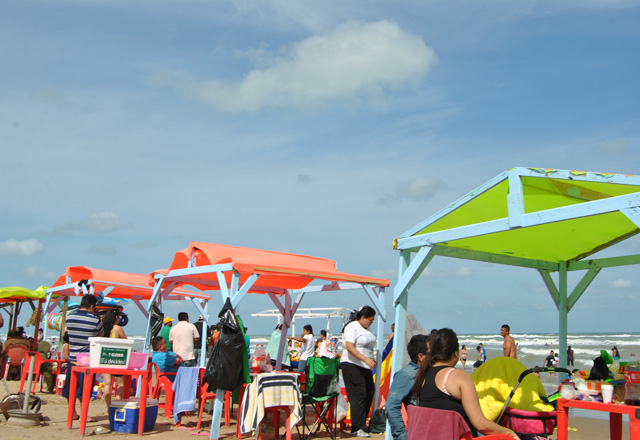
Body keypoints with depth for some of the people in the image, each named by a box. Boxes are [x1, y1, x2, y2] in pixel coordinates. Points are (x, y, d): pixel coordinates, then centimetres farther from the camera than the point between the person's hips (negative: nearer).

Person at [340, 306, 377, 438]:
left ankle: (362, 424, 19)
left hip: (365, 368, 9)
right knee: (358, 397, -10)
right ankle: (357, 429, -5)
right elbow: (349, 347, -22)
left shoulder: (365, 329, 17)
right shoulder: (352, 327, -12)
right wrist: (366, 359, -27)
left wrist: (372, 360, 20)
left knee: (369, 395, 9)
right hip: (352, 367, -9)